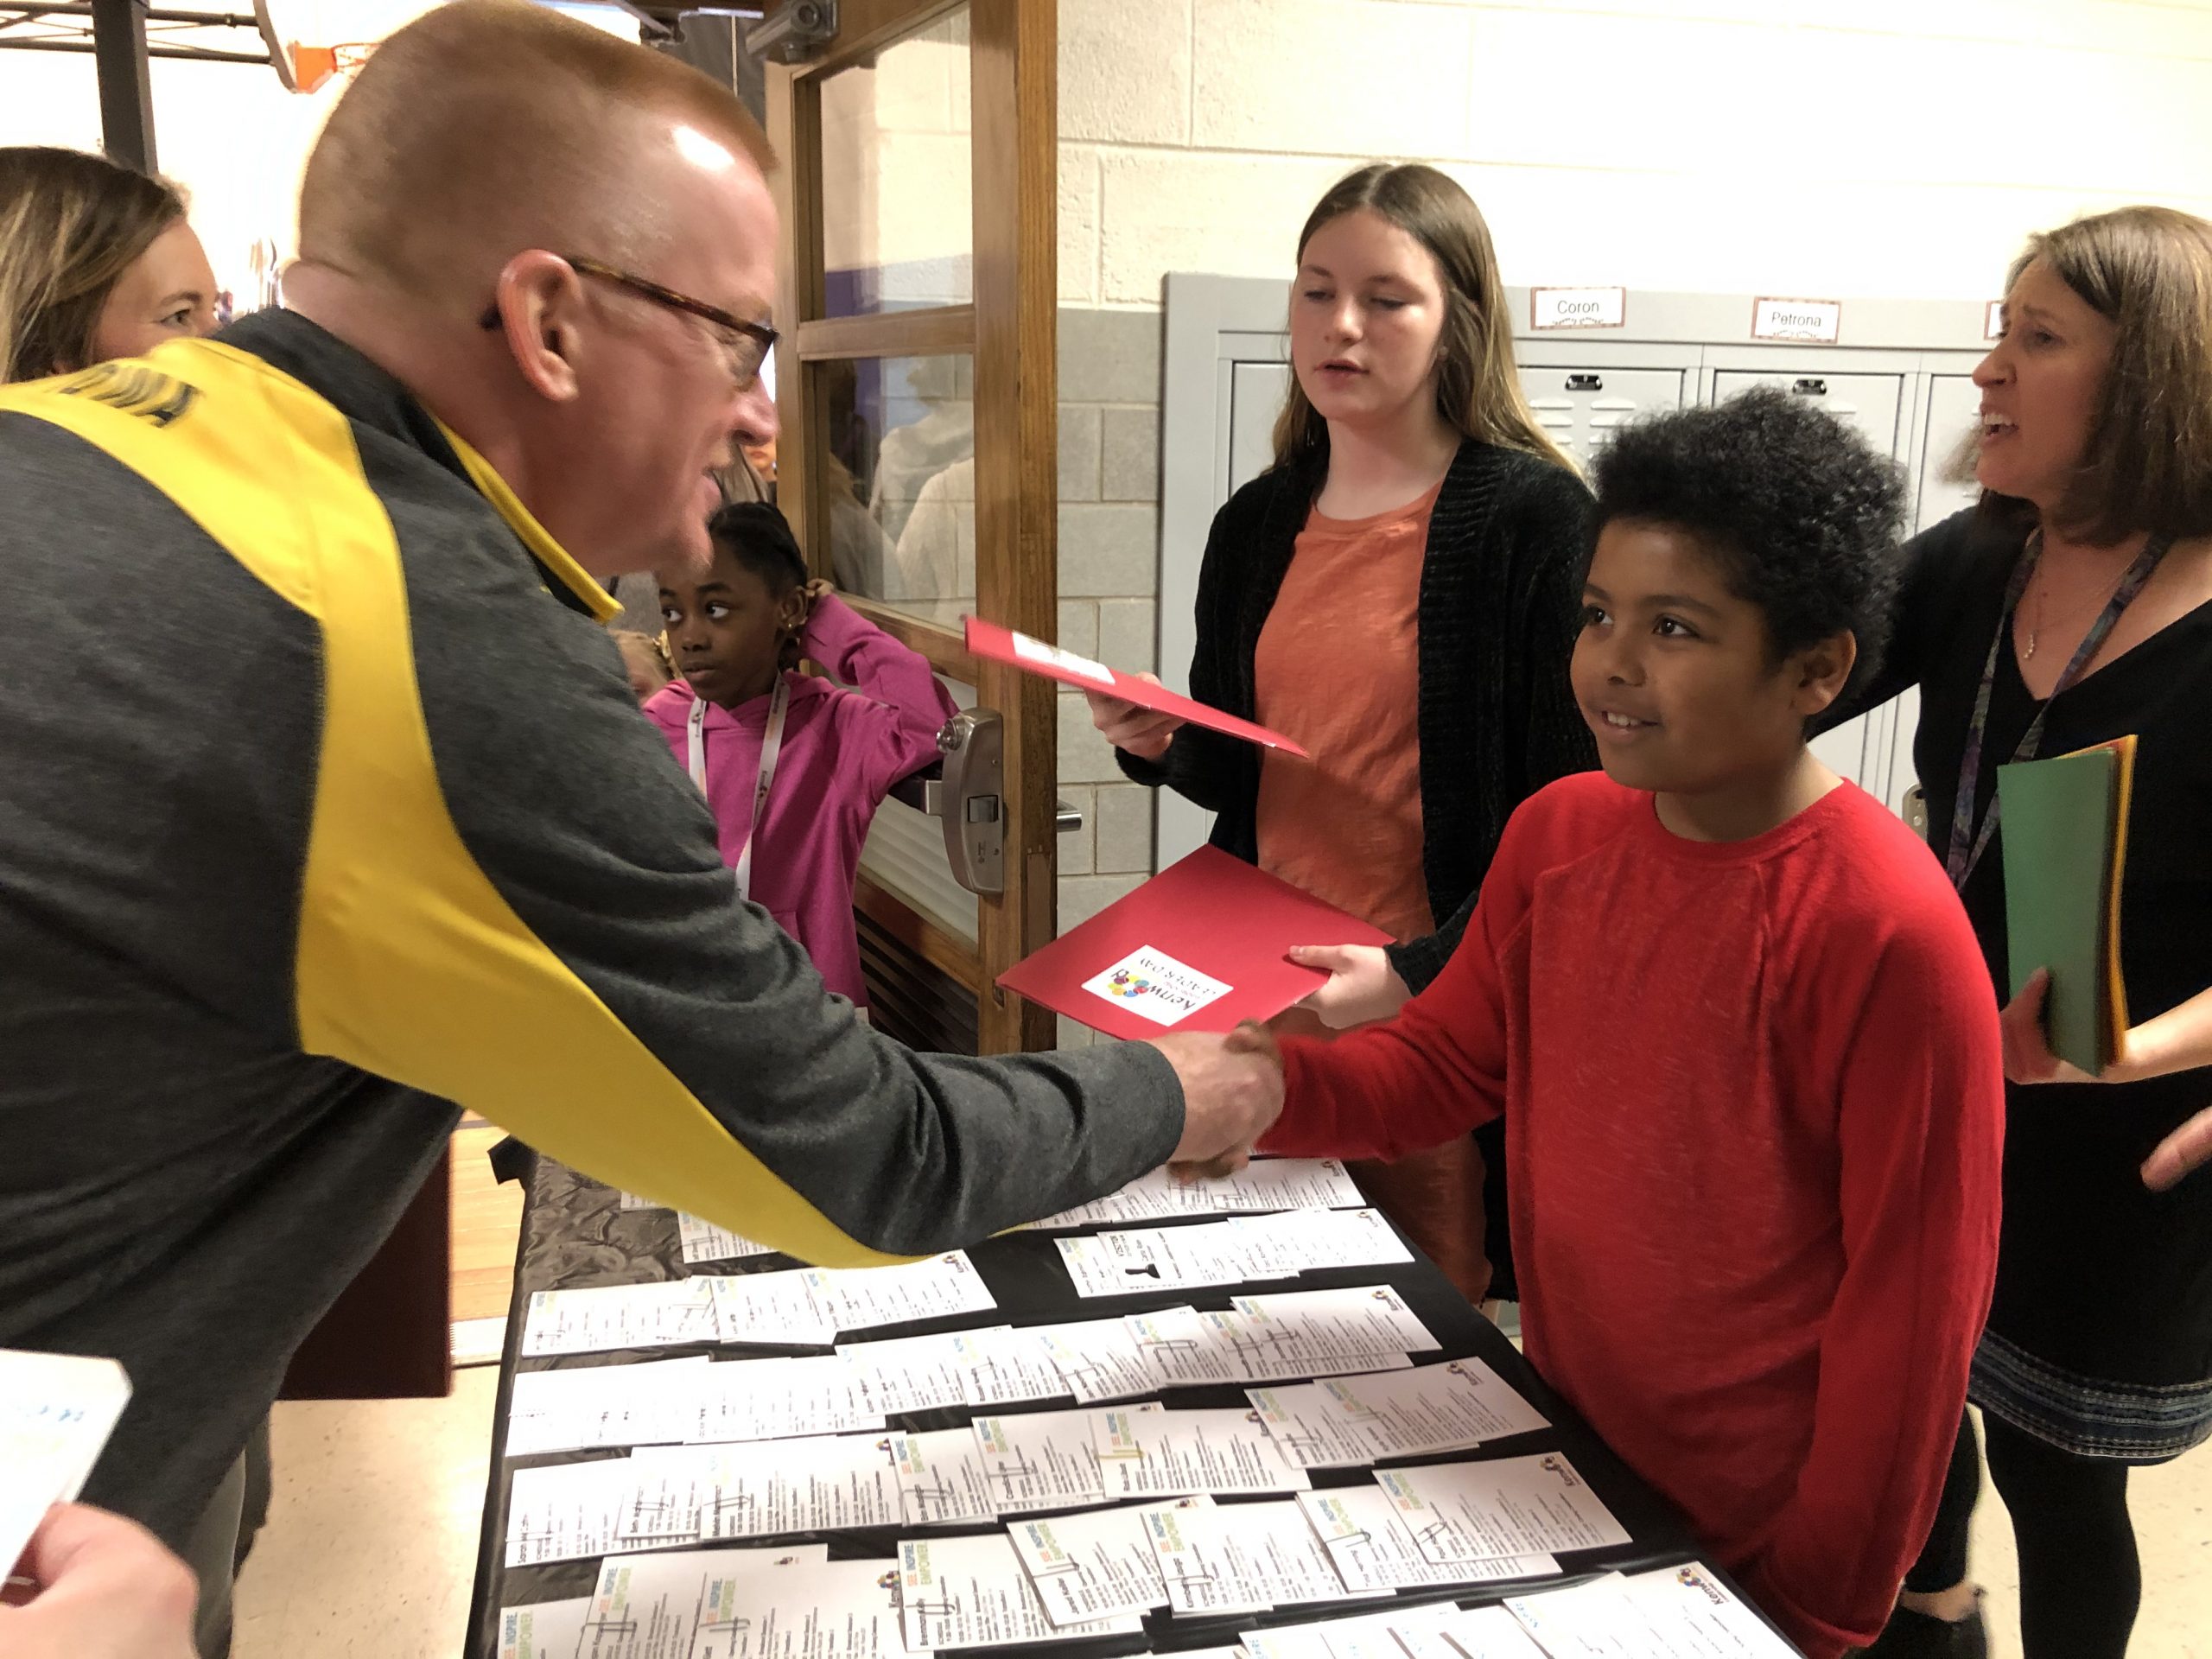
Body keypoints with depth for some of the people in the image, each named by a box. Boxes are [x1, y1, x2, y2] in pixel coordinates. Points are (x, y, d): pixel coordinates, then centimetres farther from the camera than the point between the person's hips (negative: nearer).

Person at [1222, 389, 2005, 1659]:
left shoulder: (1889, 935, -26)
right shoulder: (1559, 832, -6)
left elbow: (1912, 1310, -20)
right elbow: (1450, 1060, 3)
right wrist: (1276, 1087, -17)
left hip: (1755, 1540, -6)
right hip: (1564, 1455, 6)